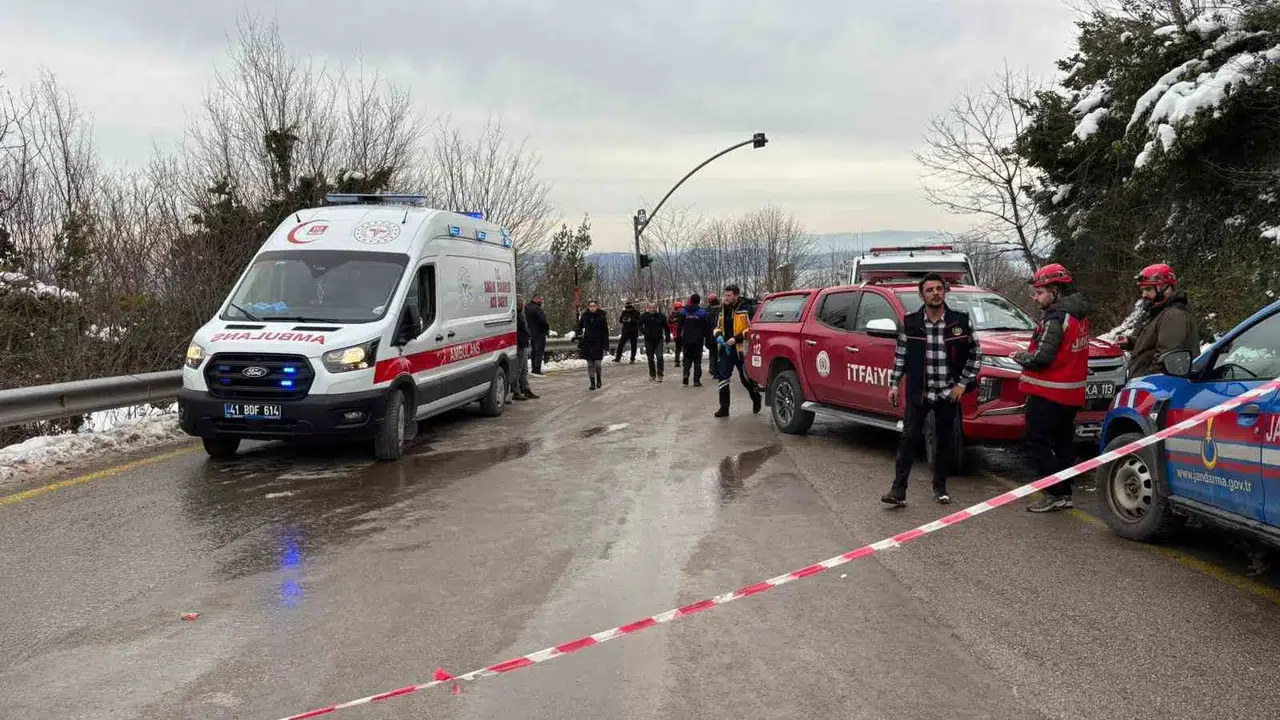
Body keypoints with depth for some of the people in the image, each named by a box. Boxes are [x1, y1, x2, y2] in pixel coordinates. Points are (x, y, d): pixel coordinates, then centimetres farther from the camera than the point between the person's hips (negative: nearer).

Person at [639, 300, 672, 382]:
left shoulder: (661, 316, 0)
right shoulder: (644, 316, -1)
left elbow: (666, 328, 11)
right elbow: (640, 326, 7)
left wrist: (667, 337, 12)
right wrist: (644, 331, -12)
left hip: (659, 340, -1)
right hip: (648, 340, 1)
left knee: (659, 357, -15)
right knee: (650, 358, 8)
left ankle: (659, 375, -11)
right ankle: (652, 375, 21)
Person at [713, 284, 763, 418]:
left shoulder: (746, 309, -10)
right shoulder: (723, 310, 13)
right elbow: (718, 327, 23)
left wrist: (736, 338, -21)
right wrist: (719, 336, 0)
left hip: (742, 349, -6)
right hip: (726, 349, 6)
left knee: (746, 378, 7)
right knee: (723, 378, -1)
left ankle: (756, 398, 34)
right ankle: (724, 407, 4)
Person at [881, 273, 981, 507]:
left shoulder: (961, 321, -3)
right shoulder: (910, 323, -1)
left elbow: (976, 353, 5)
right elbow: (900, 356, 7)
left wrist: (963, 383, -1)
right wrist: (894, 385, 3)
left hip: (948, 394, 1)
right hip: (917, 392, -1)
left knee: (945, 441, 10)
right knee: (909, 438, -6)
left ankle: (940, 487, 26)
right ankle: (898, 490, -6)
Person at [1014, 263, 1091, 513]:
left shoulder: (1055, 318, -19)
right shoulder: (1079, 315, 11)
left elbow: (1042, 357, -23)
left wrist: (1019, 356, -4)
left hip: (1048, 393, -9)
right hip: (1072, 393, 9)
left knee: (1038, 441, -4)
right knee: (1063, 441, 16)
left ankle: (1055, 494, -7)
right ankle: (1064, 492, 21)